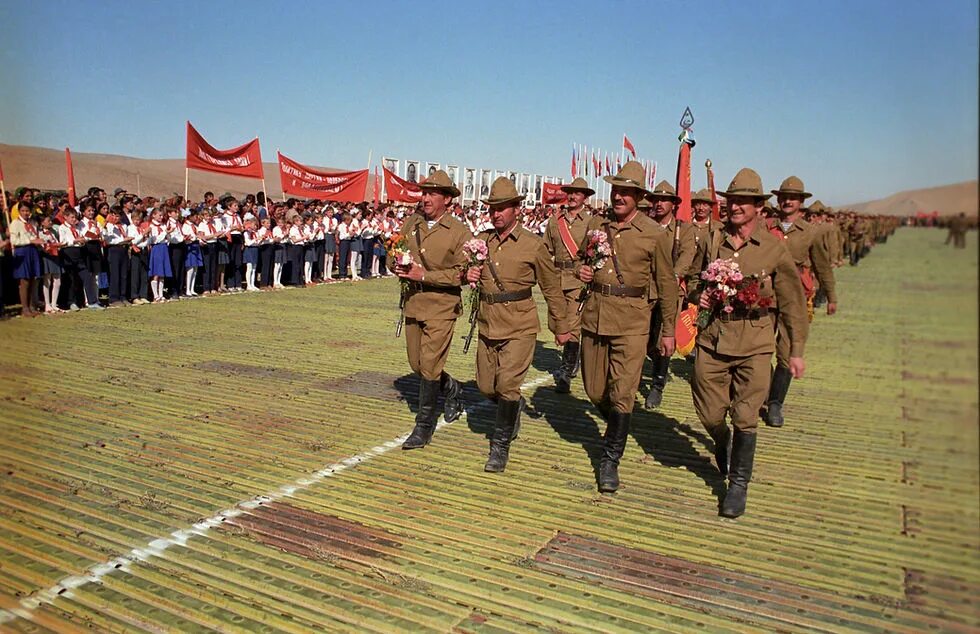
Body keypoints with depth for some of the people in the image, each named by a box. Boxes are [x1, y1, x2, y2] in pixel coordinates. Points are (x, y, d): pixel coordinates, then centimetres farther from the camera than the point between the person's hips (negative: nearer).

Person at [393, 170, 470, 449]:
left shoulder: (460, 233, -10)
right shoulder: (410, 224, 7)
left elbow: (462, 274, -15)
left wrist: (424, 275, -21)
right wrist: (398, 267, -8)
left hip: (441, 306, -6)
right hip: (413, 303, 6)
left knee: (429, 366, -7)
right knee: (417, 365, 15)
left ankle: (424, 426, 9)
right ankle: (453, 389, 43)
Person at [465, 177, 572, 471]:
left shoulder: (533, 245, -7)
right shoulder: (482, 240, 5)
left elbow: (552, 288, 1)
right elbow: (468, 270, 22)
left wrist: (561, 327, 5)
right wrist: (468, 274, -4)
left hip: (519, 327, -5)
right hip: (488, 324, 5)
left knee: (507, 385, -11)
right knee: (486, 386, 12)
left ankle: (501, 446, 7)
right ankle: (514, 406, 44)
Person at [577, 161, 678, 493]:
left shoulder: (653, 234, -5)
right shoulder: (596, 223, 6)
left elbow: (667, 284, 1)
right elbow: (581, 257, 23)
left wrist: (668, 330, 2)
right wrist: (582, 270, -2)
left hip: (631, 320, -4)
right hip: (594, 315, 4)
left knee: (622, 392, -7)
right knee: (595, 391, 12)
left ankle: (610, 459, 9)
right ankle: (619, 427, 42)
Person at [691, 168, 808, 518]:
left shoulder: (774, 249, -2)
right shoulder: (712, 241, 4)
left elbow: (792, 303, 3)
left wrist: (796, 351, 3)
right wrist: (698, 295, -4)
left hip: (754, 345, -2)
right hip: (712, 339, 3)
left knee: (745, 417, -2)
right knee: (709, 414, 8)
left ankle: (739, 484, 16)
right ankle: (722, 442, 43)